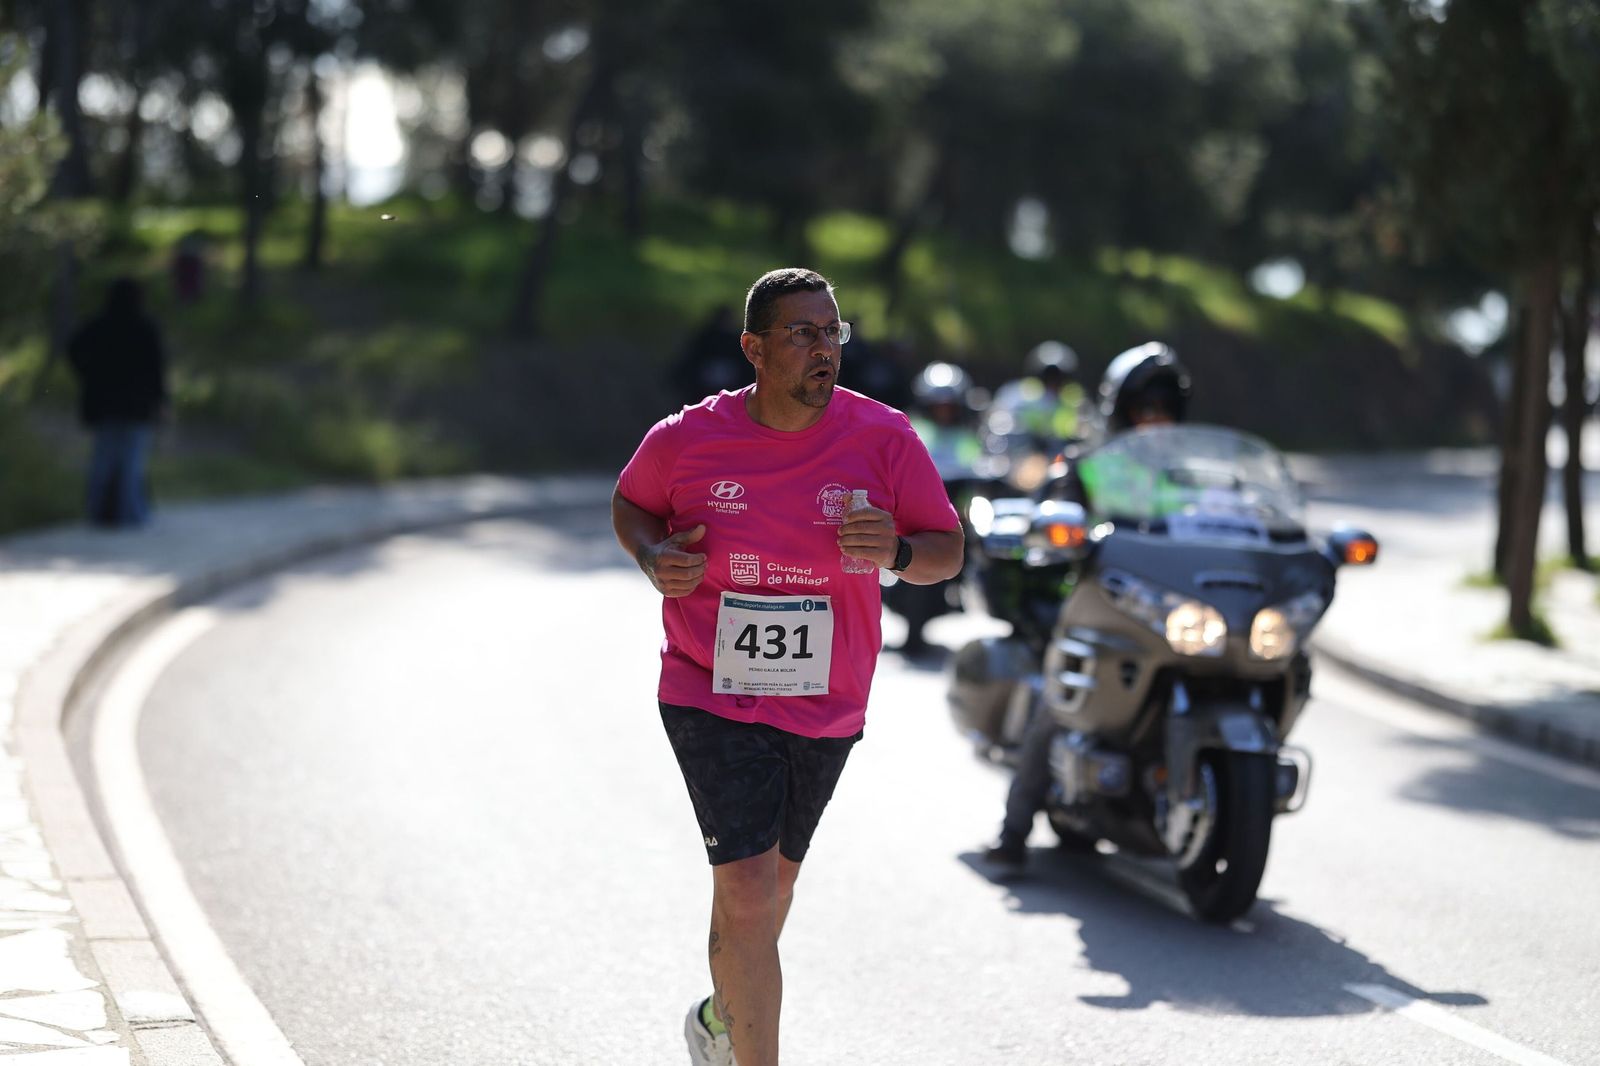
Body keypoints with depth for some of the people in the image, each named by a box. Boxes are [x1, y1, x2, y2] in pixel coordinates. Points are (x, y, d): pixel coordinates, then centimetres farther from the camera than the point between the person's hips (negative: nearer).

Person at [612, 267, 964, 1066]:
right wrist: (653, 560, -10)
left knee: (772, 884, 21)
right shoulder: (686, 439, -8)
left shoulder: (884, 439, -7)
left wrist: (898, 551, -23)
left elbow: (948, 550, 0)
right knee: (747, 893, -15)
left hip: (826, 707, 3)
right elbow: (629, 504, 11)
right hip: (713, 700, -3)